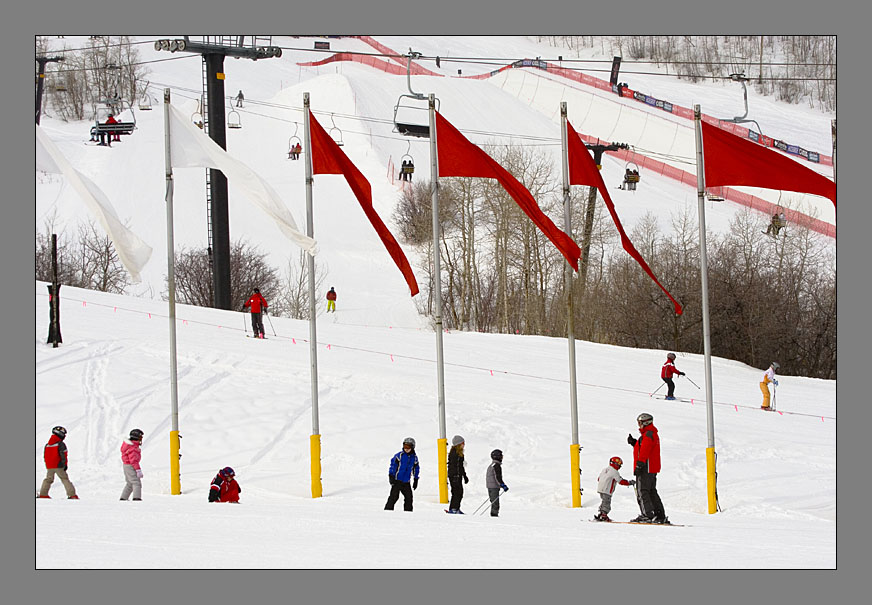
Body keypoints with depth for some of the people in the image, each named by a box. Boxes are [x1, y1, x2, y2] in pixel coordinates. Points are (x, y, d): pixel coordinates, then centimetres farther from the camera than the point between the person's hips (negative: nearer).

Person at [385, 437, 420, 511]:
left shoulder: (414, 457, 8)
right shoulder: (399, 455, -5)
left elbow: (416, 469, 19)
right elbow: (393, 465, -5)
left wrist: (415, 480, 19)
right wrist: (391, 476, -11)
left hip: (406, 483, 4)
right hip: (397, 480, -4)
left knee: (409, 497, 3)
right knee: (394, 496, -12)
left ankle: (408, 511, 14)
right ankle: (388, 509, -9)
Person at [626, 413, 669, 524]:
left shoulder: (648, 434, -13)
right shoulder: (653, 434, 20)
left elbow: (645, 451, -23)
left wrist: (639, 465, -27)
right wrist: (634, 443, 15)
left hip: (646, 468, -11)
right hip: (653, 469, 11)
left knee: (642, 492, -10)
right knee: (652, 492, 14)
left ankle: (647, 515, -18)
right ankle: (661, 516, 13)